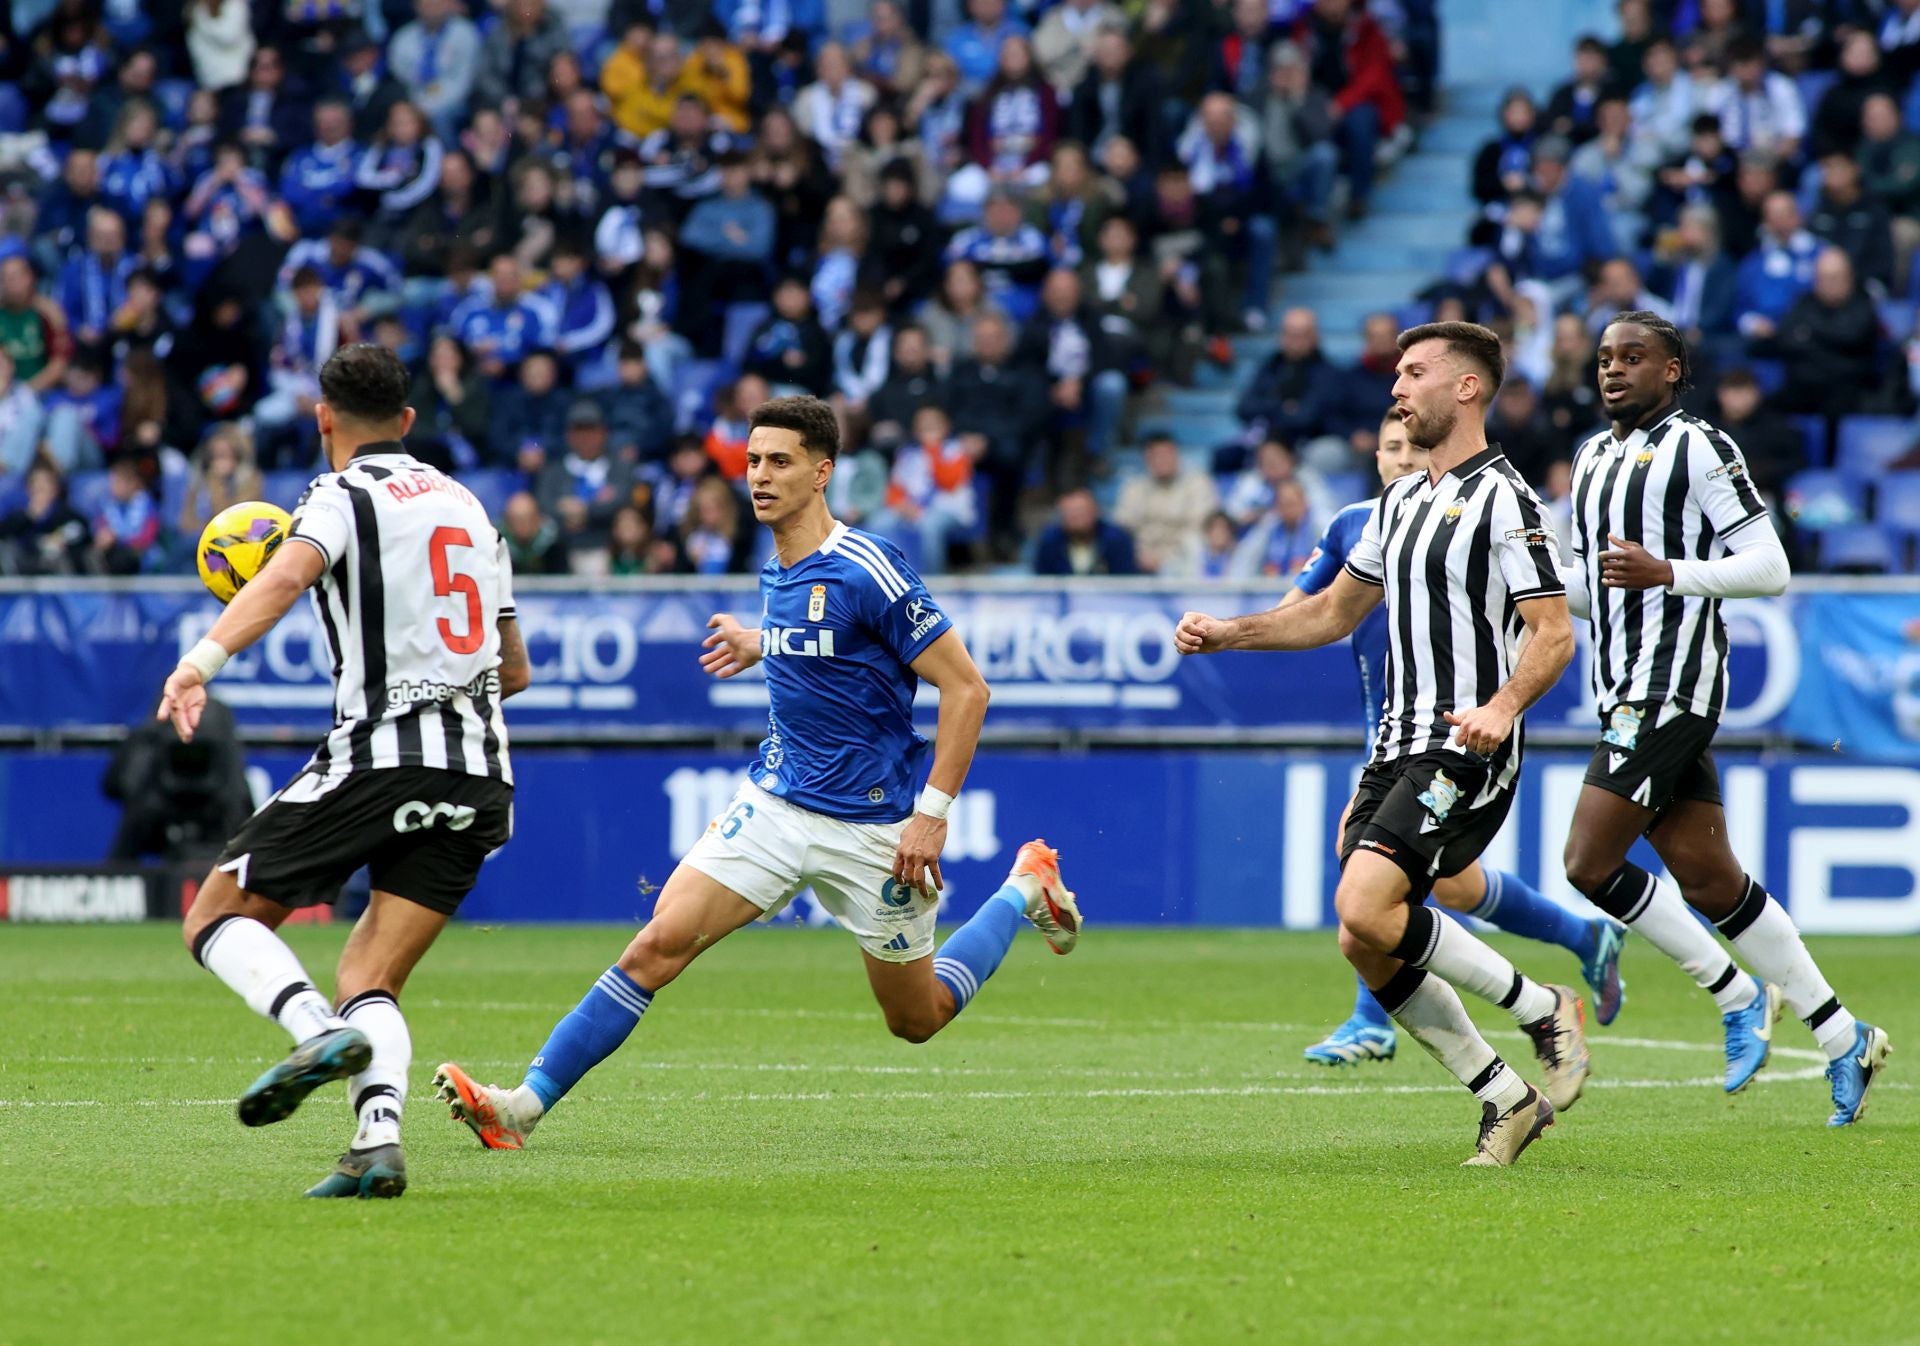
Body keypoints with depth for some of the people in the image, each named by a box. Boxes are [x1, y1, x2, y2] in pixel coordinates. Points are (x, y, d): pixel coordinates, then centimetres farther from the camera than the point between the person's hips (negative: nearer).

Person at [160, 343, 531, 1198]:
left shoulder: (342, 496, 0)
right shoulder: (467, 507, 21)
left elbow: (287, 575, -23)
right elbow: (514, 669, 27)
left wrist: (202, 660, -35)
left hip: (380, 753, -6)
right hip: (480, 774, 6)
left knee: (216, 919, 5)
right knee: (367, 982, 8)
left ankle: (319, 1030, -23)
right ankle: (378, 1143, -19)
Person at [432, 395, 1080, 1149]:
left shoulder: (866, 570, -19)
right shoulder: (776, 574, 5)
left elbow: (965, 686, -17)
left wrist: (932, 812, -19)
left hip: (872, 825, -6)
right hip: (775, 803, 6)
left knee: (917, 1018, 11)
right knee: (661, 942, -13)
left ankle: (1026, 890, 35)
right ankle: (526, 1104, -14)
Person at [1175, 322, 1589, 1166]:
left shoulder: (1502, 499, -8)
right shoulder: (1402, 500, 18)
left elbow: (1552, 632, -15)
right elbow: (1334, 612, 27)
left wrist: (1502, 706, -32)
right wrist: (1226, 634, 17)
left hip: (1465, 755, -9)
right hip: (1398, 750, 9)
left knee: (1365, 912, -24)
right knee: (1368, 951, 1)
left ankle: (1543, 1011, -7)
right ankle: (1506, 1101, 11)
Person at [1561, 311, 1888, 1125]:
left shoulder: (1698, 448, -6)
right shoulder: (1592, 458, 19)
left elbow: (1769, 567, -10)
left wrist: (1667, 573, -22)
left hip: (1674, 684, -8)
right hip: (1627, 691, 8)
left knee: (1588, 861, -14)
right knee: (1707, 879, 7)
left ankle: (1737, 996, 0)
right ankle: (1843, 1040, 13)